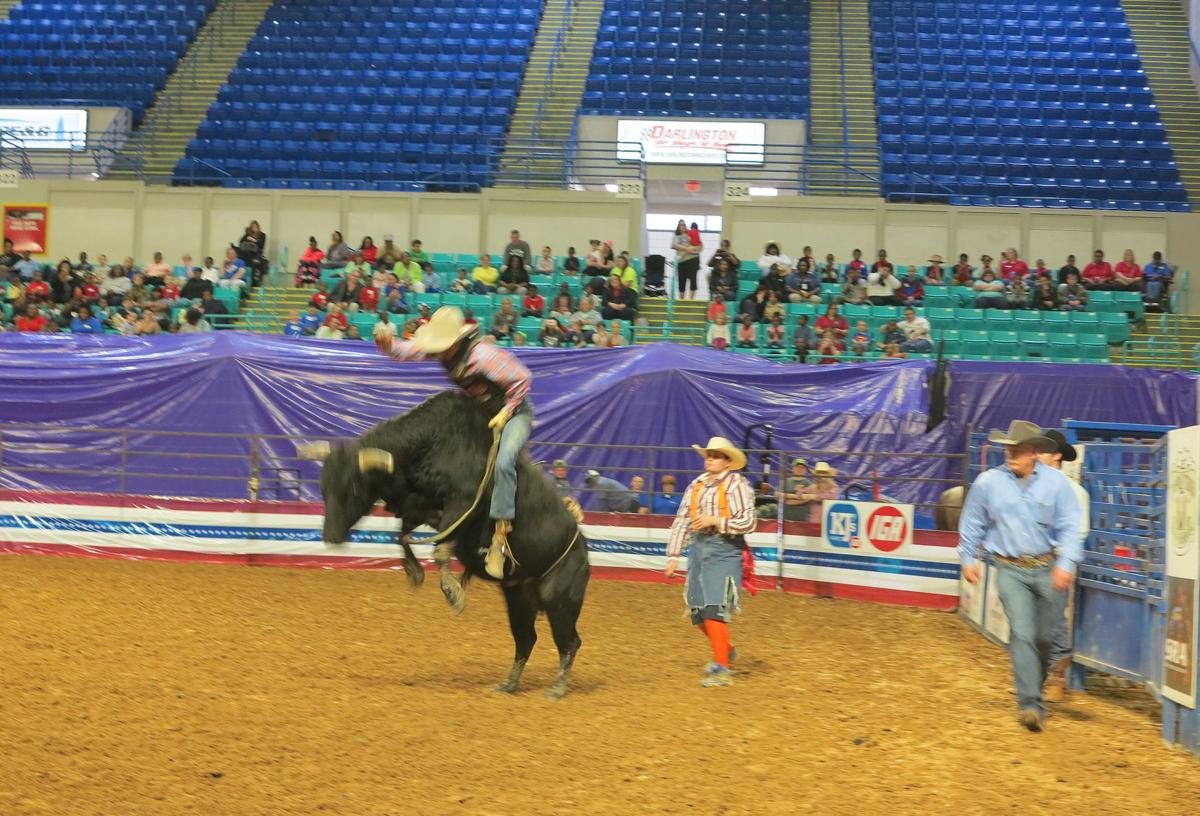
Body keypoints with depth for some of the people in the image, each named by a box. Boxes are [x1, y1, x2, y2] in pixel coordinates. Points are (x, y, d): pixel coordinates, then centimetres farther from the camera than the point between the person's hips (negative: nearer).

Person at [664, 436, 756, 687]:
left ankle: (722, 669, -8)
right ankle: (725, 651, 37)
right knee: (698, 611, 13)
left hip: (724, 549, -7)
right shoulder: (696, 485, 12)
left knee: (713, 609, -14)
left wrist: (715, 520, -20)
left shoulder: (736, 484, -6)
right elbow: (681, 521, 14)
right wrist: (673, 555, 8)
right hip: (698, 547, 7)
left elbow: (749, 522, -13)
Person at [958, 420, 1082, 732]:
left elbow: (1070, 527, -5)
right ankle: (1030, 705, -13)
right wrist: (968, 558, 13)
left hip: (1049, 569, 1)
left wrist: (1066, 564, -17)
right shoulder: (988, 482, -2)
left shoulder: (1056, 482, -4)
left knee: (1045, 636, 11)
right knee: (1022, 634, -13)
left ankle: (1034, 689, 36)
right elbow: (972, 523, 11)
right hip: (1010, 569, -1)